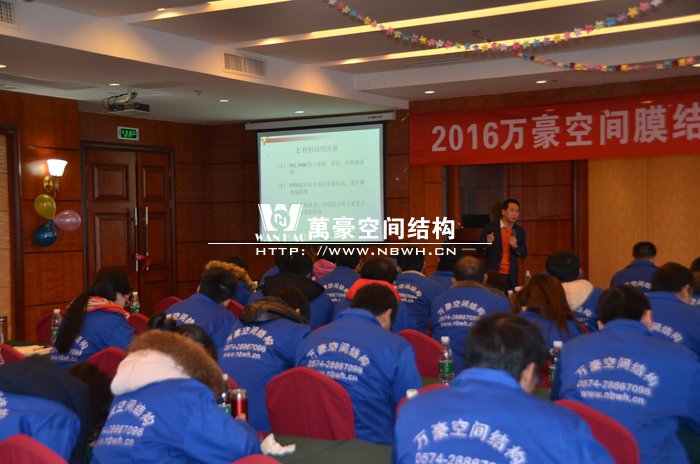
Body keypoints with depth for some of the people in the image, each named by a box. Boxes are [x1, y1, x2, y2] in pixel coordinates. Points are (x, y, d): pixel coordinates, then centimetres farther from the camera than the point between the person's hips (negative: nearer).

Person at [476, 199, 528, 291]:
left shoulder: (520, 231, 6)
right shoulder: (490, 227, -4)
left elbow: (524, 255, 7)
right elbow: (478, 249, -1)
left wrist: (515, 246, -13)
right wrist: (487, 243, -22)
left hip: (511, 276, 3)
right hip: (493, 273, -2)